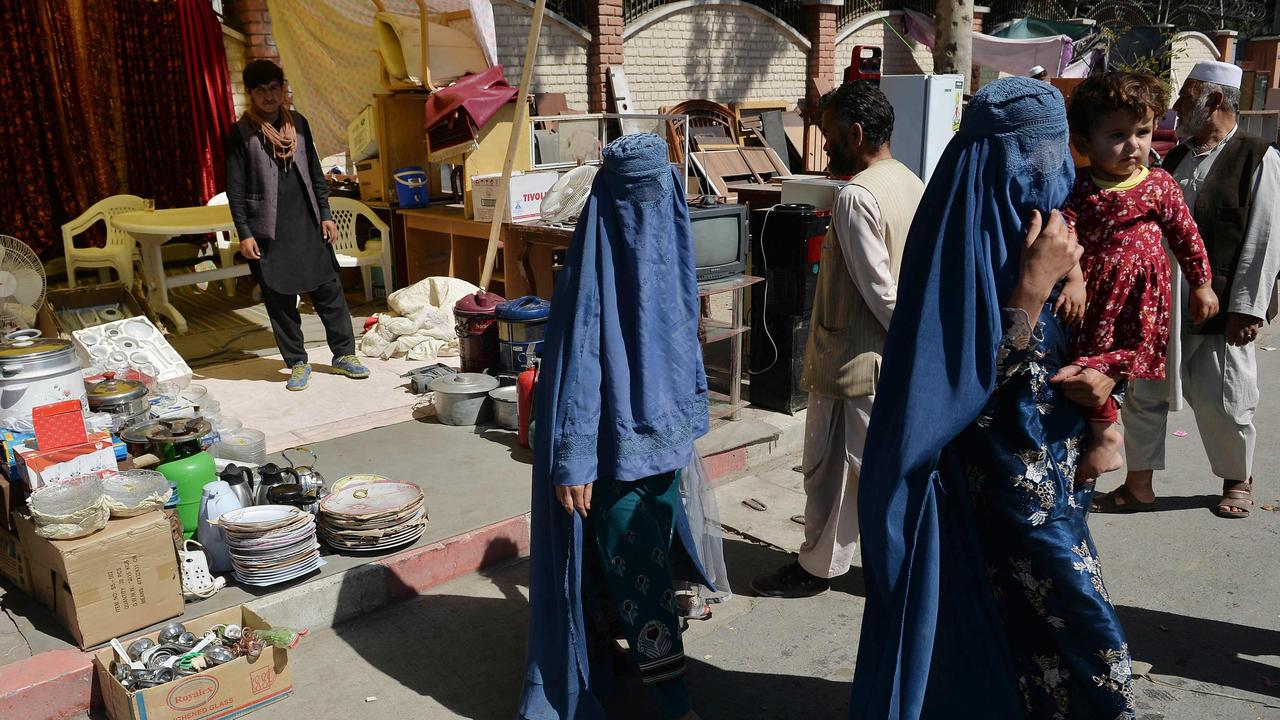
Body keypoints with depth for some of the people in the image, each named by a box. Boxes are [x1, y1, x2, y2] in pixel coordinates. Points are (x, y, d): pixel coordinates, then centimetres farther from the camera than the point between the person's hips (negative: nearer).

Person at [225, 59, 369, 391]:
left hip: (307, 223, 3)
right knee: (280, 299, 3)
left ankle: (344, 355, 14)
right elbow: (235, 189, -3)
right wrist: (244, 233, -8)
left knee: (329, 289, 3)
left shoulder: (298, 123, 9)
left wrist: (325, 214, 9)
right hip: (270, 231, -3)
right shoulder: (242, 133, -3)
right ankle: (297, 363, 14)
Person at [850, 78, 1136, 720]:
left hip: (1045, 468, 8)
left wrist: (1093, 377, -3)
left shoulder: (1027, 223, 6)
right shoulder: (968, 241, -20)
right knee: (1079, 625, 1)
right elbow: (975, 381, -23)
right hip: (1007, 485, -8)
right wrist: (1035, 282, -24)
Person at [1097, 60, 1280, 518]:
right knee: (1143, 395, 7)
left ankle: (1237, 481, 30)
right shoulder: (1176, 158, 12)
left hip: (1221, 310, -6)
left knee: (1221, 404, 6)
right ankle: (1139, 485, 20)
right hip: (1162, 305, 6)